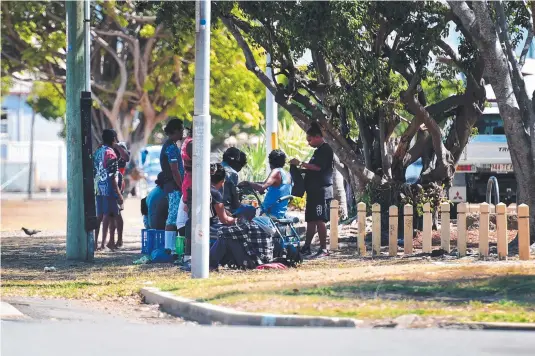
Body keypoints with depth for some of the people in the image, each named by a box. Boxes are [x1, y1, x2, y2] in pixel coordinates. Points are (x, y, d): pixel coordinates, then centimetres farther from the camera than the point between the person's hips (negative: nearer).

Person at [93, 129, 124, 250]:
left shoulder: (97, 152, 11)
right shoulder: (110, 153, -12)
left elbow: (93, 172, 13)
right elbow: (112, 176, -16)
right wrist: (119, 194, -14)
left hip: (98, 189, 7)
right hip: (109, 189, -7)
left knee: (99, 216, 10)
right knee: (107, 215, -4)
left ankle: (95, 242, 8)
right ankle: (104, 243, -5)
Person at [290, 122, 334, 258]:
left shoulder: (325, 150, -10)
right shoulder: (319, 151, 20)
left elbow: (317, 167, -20)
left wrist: (300, 163, -15)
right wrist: (302, 168, 13)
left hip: (322, 190, -10)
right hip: (314, 191, 10)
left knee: (319, 220, -11)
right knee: (311, 220, 11)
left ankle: (323, 248, -10)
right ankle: (306, 248, 14)